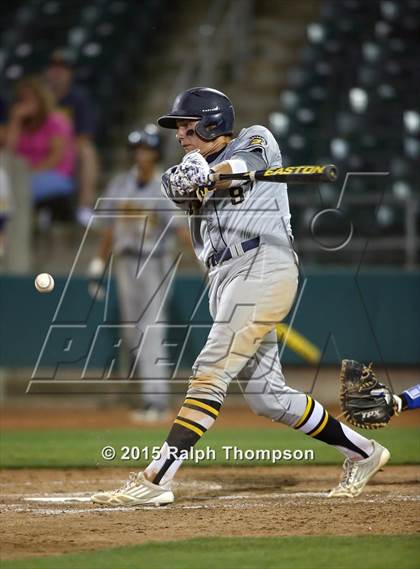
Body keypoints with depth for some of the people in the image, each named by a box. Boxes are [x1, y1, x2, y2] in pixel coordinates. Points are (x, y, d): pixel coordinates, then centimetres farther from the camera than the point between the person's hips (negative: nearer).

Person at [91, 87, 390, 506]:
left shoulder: (256, 139, 9)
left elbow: (250, 161, -16)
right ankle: (361, 452, 22)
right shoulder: (196, 167, 24)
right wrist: (185, 179, -25)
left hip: (262, 266, -8)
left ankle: (155, 479, -23)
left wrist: (210, 174, -35)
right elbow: (175, 186, 0)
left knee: (210, 372, -17)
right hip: (225, 282, 8)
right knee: (266, 395, 8)